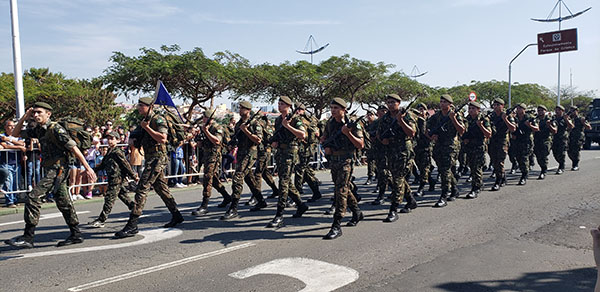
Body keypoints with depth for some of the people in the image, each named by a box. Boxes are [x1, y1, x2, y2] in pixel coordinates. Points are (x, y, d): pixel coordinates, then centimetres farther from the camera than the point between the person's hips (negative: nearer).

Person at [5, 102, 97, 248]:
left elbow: (74, 148, -15)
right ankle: (76, 235, 19)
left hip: (58, 169, -9)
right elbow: (16, 134, 23)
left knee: (33, 197, -14)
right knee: (63, 202, 11)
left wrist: (87, 168, -19)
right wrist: (24, 118, 9)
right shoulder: (38, 130, 13)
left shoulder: (56, 129, -12)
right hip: (52, 170, 9)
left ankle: (27, 237, -10)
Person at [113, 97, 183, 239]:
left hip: (157, 158, -10)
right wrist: (134, 140, 11)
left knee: (142, 189, -13)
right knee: (161, 189, 16)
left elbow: (163, 138, -23)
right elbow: (142, 139, 30)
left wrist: (147, 128, -18)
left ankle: (132, 226, -13)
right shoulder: (145, 121, 19)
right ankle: (176, 216, 27)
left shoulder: (158, 119, -10)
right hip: (151, 158, 10)